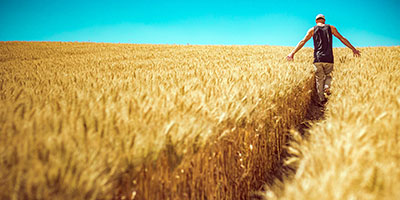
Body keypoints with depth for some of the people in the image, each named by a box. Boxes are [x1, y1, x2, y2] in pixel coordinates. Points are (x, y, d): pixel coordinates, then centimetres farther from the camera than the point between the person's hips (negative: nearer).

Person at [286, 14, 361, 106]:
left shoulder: (312, 30, 9)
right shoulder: (331, 28, 11)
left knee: (319, 78, 6)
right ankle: (327, 87, -9)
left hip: (317, 59, -1)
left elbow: (302, 42, 2)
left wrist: (292, 53, 1)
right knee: (328, 75, 21)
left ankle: (321, 99, 2)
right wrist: (353, 49, 18)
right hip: (328, 59, 1)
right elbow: (342, 39, 12)